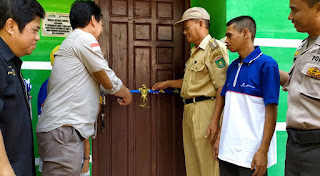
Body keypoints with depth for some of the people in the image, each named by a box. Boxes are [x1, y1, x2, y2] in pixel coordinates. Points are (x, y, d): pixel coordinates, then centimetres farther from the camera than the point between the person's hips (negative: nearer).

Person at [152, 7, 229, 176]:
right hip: (189, 111, 10)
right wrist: (167, 83, 35)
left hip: (204, 110, -10)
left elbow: (222, 87, -18)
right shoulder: (195, 51, 21)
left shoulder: (214, 48, -10)